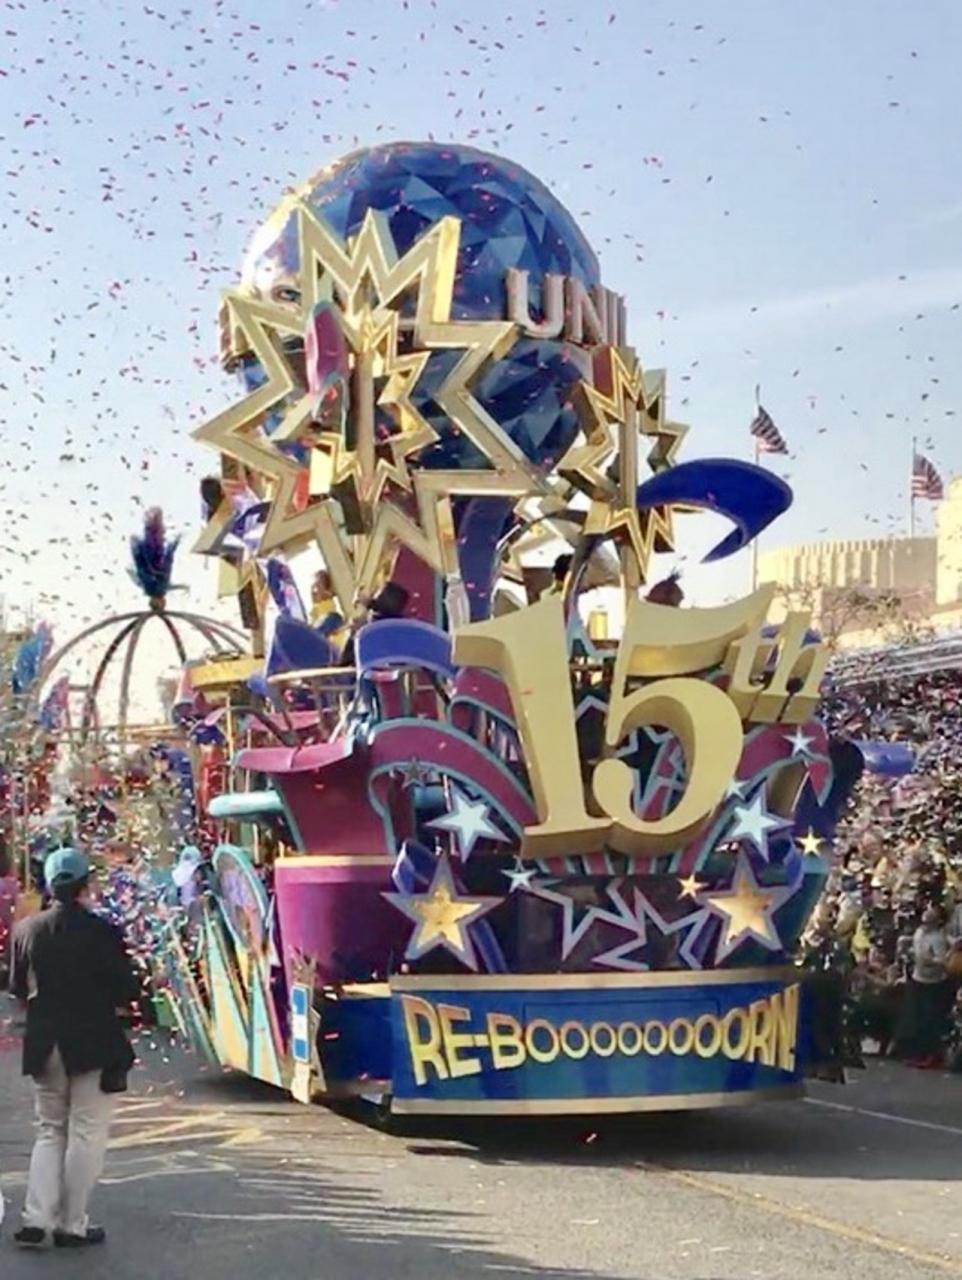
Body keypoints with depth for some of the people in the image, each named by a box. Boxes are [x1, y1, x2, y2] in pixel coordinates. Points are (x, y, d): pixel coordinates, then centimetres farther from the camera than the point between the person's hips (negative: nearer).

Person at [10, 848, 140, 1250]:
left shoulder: (26, 930, -2)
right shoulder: (101, 933, -14)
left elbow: (18, 988, 7)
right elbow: (126, 990, -10)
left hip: (44, 1046, 4)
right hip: (94, 1046, -4)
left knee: (50, 1131, 16)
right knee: (86, 1134, 6)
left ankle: (36, 1218, 5)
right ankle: (72, 1224, 8)